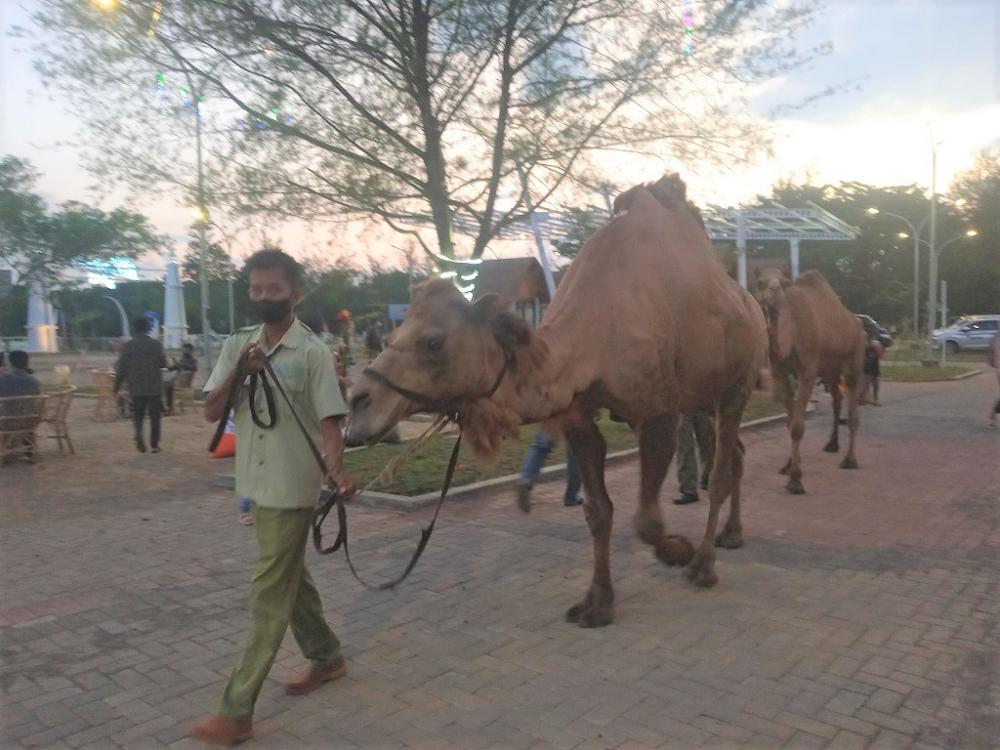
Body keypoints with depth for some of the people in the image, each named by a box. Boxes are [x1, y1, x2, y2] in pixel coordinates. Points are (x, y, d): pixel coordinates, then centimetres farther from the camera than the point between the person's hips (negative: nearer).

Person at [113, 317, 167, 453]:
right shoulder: (156, 344, -3)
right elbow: (163, 364, 4)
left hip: (136, 387, 0)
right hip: (155, 387, 0)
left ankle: (138, 432, -16)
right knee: (155, 415, 9)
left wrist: (116, 387, 3)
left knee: (138, 413, 14)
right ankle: (154, 444, 8)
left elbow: (121, 368, -3)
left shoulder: (128, 345, -3)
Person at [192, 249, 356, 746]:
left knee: (268, 596, -1)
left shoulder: (313, 352, -12)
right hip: (256, 484, 7)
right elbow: (211, 413, -1)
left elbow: (329, 421, -15)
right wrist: (239, 372, -17)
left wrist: (336, 470, -32)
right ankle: (327, 658, 39)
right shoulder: (237, 344, 4)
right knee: (290, 578, 19)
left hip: (293, 488, -7)